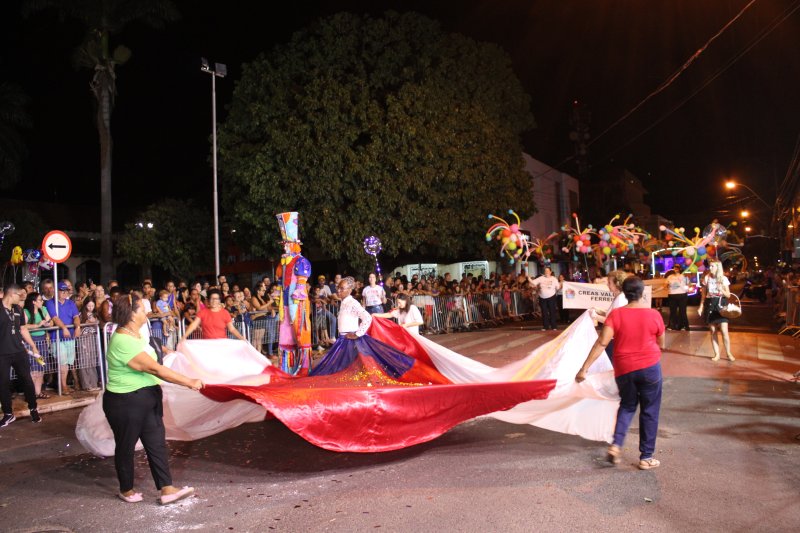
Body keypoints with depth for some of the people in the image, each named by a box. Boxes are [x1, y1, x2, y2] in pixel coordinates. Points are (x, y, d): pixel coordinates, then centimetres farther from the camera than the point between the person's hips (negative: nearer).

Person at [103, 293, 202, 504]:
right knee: (126, 446, 11)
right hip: (126, 403, -9)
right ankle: (126, 490, 30)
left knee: (157, 443, 6)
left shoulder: (133, 334, 5)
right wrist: (189, 382, -27)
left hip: (147, 398, 9)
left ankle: (167, 489, 10)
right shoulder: (124, 342, -26)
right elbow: (156, 369, -29)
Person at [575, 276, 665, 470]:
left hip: (624, 369, 1)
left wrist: (584, 368, -16)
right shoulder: (654, 314, -7)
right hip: (650, 367, -1)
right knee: (649, 411, 11)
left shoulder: (616, 314, -9)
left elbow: (601, 343, -16)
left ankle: (616, 444, 4)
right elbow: (661, 345, 4)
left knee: (627, 406, 21)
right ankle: (646, 457, 16)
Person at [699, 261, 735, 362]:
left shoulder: (724, 279, -1)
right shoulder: (706, 278, 5)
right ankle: (717, 354, 12)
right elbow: (703, 294, 9)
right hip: (710, 305, 2)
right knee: (713, 331, 5)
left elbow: (728, 295, 0)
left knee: (724, 331, -8)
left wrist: (721, 290, -19)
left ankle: (728, 353, 8)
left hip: (720, 305, -2)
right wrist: (701, 306, 4)